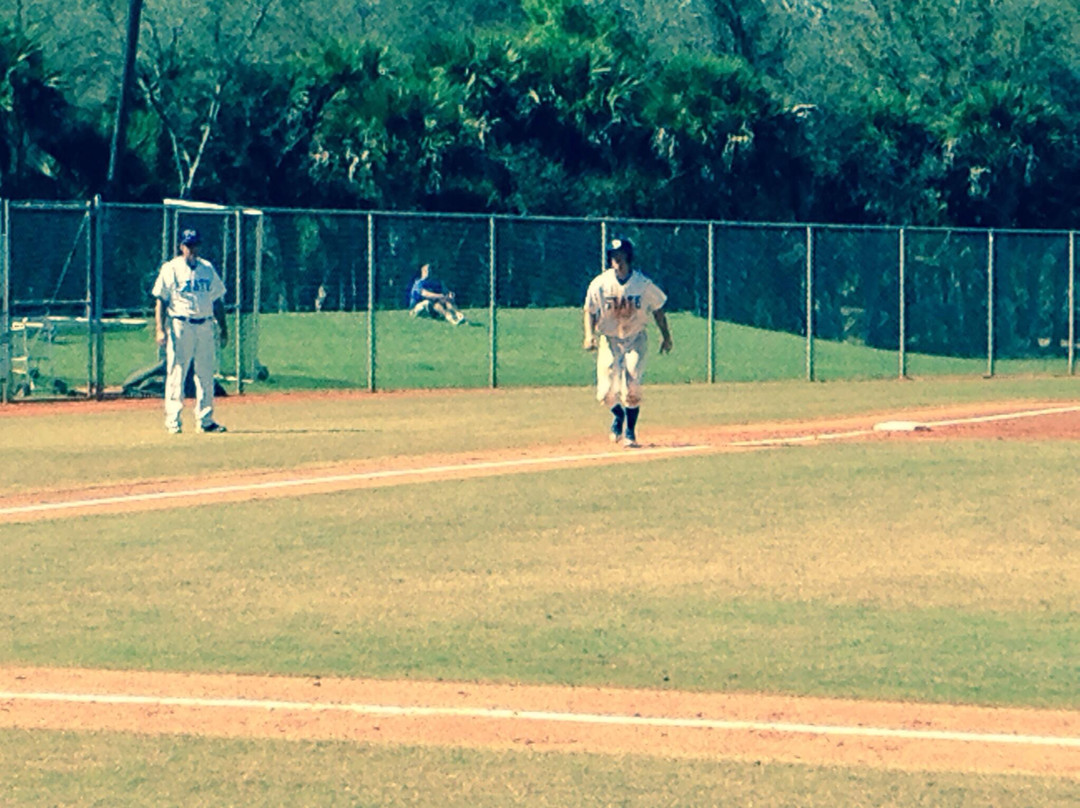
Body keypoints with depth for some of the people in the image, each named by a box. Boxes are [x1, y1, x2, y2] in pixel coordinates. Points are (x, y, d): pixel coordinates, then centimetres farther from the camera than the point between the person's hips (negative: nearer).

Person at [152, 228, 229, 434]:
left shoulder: (207, 268, 14)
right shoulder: (171, 269, -1)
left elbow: (217, 300, 19)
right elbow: (160, 301, -4)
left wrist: (223, 327, 13)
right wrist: (160, 330, -13)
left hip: (204, 326, 5)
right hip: (180, 326, -5)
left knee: (206, 375, 5)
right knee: (176, 374, -5)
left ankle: (205, 420, 11)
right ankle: (172, 421, -3)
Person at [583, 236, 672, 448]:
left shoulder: (643, 285, -13)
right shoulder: (600, 285, -13)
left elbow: (657, 309, 2)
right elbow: (590, 311, -2)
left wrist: (666, 336, 6)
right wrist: (589, 335, -18)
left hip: (635, 340, -1)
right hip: (609, 340, 1)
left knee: (631, 388, -15)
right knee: (607, 394, -6)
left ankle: (630, 431, 8)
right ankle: (618, 414, 31)